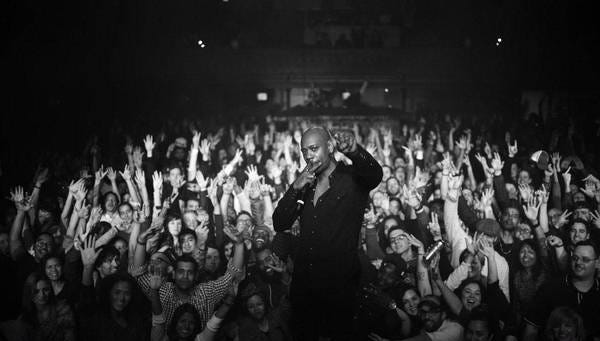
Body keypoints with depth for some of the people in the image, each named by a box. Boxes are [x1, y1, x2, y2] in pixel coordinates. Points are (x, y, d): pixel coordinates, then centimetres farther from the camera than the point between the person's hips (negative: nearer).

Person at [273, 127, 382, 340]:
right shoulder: (305, 184, 9)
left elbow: (374, 174, -29)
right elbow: (279, 224, 4)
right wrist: (296, 188, -10)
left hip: (339, 284, -4)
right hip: (303, 283, 4)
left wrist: (354, 152, -50)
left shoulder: (352, 178, -5)